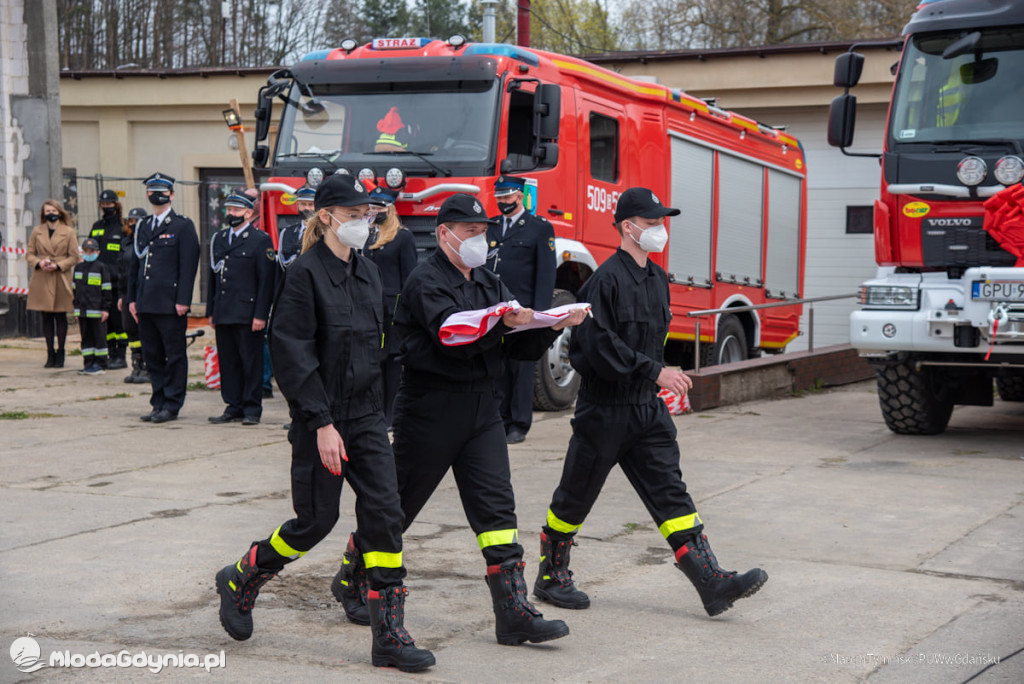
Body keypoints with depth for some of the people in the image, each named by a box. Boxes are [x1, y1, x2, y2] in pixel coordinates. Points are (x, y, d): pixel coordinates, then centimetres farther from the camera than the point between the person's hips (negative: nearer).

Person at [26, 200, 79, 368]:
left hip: (61, 278, -2)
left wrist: (58, 265, -12)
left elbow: (74, 257, 2)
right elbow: (29, 253, 12)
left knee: (60, 316, -1)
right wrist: (39, 263, -9)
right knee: (46, 316, 3)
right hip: (41, 279, 2)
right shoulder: (37, 231, 11)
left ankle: (60, 353, 6)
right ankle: (50, 353, 8)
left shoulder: (69, 232, 4)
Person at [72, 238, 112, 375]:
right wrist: (76, 308, 16)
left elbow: (106, 290, -5)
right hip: (82, 310, 6)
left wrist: (105, 308, -9)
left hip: (97, 311, -6)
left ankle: (100, 364, 5)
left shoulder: (101, 268, -4)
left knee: (99, 336, 0)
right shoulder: (78, 268, 13)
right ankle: (89, 363, 15)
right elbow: (75, 289, 19)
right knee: (86, 337, 9)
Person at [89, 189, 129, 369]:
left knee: (118, 317, -6)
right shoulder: (96, 227, 17)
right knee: (105, 319, 6)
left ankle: (120, 356, 0)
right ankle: (111, 354, 12)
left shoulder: (122, 227, 0)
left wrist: (122, 275, -13)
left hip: (116, 280, -5)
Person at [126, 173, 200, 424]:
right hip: (146, 304, 6)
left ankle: (172, 405, 4)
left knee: (174, 355, -1)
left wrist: (183, 300, -14)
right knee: (152, 356, 9)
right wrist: (132, 298, 12)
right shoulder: (142, 227, 17)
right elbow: (134, 265, 19)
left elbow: (188, 265, -8)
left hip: (170, 305, -6)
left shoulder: (183, 226, -1)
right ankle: (158, 404, 17)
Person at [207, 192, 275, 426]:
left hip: (247, 315, -6)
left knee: (251, 363, -1)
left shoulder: (261, 240, -3)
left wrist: (260, 315, -13)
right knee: (227, 362, 8)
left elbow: (266, 281, -8)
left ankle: (252, 409, 6)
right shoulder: (218, 239, 15)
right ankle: (234, 407, 16)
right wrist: (211, 311, 14)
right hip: (223, 314, 6)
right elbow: (213, 277, 19)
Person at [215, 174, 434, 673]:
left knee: (384, 514, -3)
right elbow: (293, 355, -16)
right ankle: (240, 580, 28)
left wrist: (375, 411, 16)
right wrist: (322, 424, -20)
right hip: (321, 420, -6)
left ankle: (389, 636, 0)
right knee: (316, 520, 1)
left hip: (366, 416, 6)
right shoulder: (304, 275, -12)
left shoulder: (367, 273, 11)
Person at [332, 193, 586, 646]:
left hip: (481, 408, 7)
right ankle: (351, 582, 28)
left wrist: (553, 325, -9)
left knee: (496, 506, -3)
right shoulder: (426, 282, -9)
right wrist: (505, 324, -39)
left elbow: (521, 348, 9)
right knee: (398, 503, 6)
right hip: (430, 408, -6)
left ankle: (514, 614, -5)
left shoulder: (489, 284, 15)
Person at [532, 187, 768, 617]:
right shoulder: (607, 280, -15)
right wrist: (654, 372, -23)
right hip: (604, 409, -7)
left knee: (670, 492, 1)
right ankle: (550, 577, 22)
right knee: (576, 496, 6)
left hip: (648, 409, 7)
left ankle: (711, 583, -5)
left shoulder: (657, 279, 12)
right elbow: (600, 347, -22)